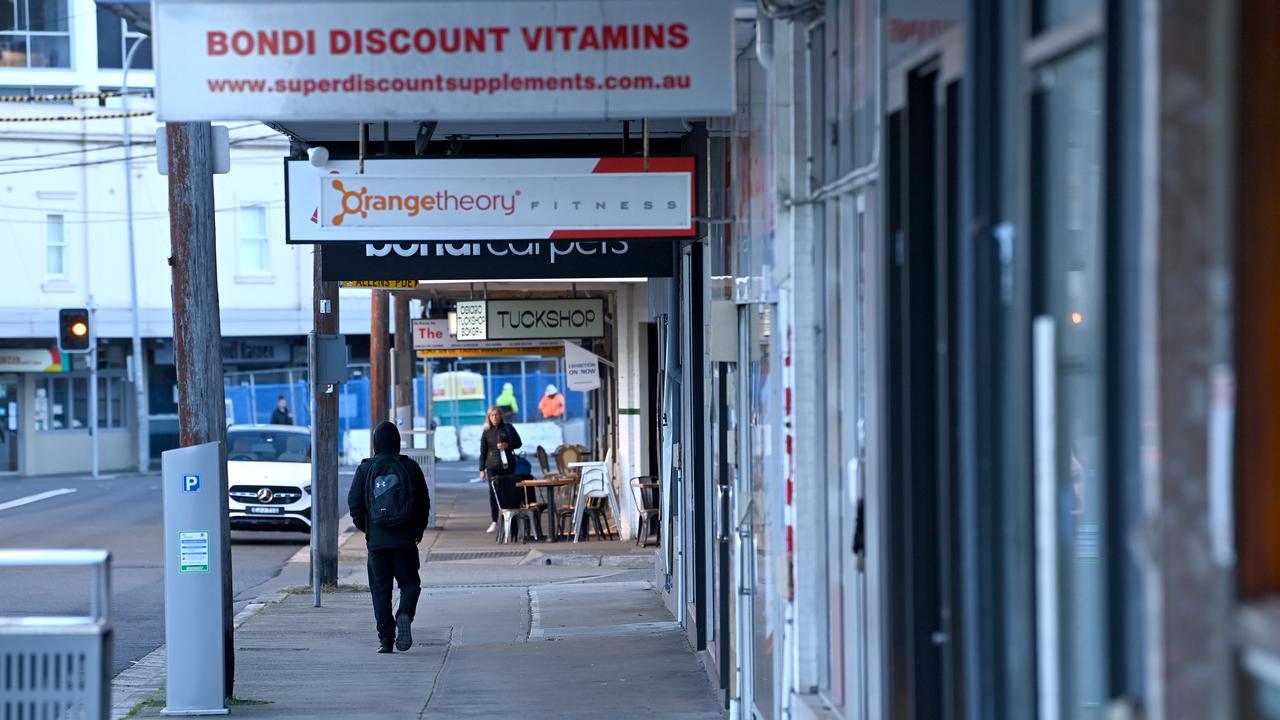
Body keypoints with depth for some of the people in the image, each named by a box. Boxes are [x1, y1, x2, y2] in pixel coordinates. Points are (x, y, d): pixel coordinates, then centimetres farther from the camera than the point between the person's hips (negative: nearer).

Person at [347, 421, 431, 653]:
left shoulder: (365, 469, -1)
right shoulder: (411, 468, 0)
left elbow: (354, 502, 0)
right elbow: (424, 503, 3)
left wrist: (364, 527, 16)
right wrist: (419, 529, 18)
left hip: (376, 539, 0)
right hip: (405, 539, 0)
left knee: (380, 588, 6)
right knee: (410, 583, 10)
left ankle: (385, 638, 2)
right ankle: (404, 615, -19)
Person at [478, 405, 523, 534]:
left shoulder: (508, 428, 5)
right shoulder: (486, 432, 6)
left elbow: (518, 443, 8)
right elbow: (483, 452, 8)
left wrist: (507, 445, -11)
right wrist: (482, 469, 4)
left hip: (508, 465, 0)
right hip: (493, 467, 0)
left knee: (510, 493, 1)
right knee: (494, 494, -3)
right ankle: (494, 522, 3)